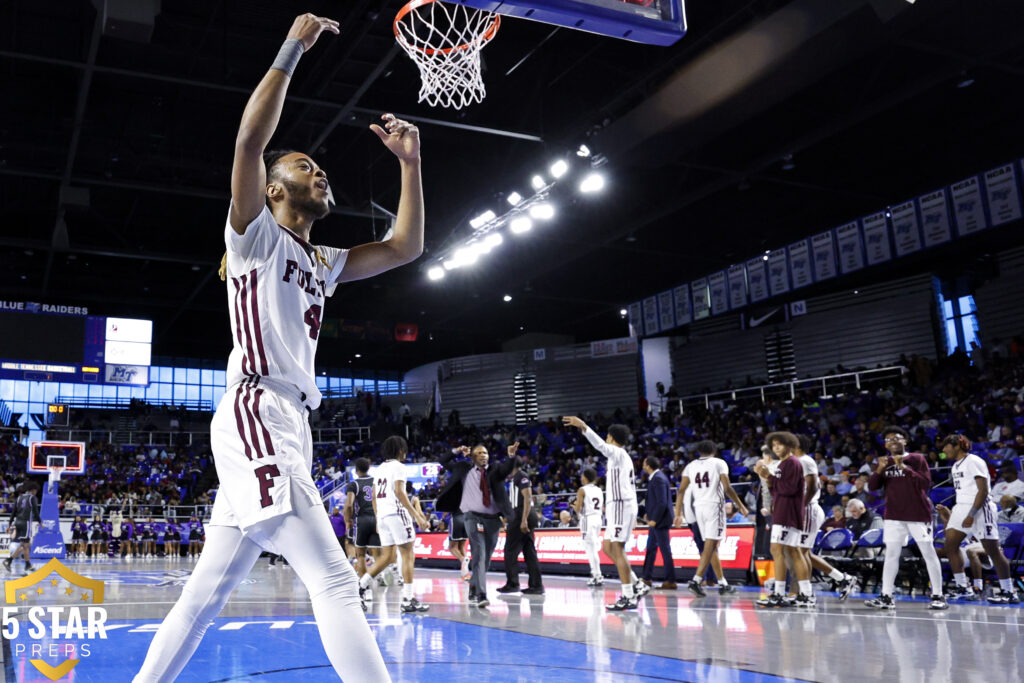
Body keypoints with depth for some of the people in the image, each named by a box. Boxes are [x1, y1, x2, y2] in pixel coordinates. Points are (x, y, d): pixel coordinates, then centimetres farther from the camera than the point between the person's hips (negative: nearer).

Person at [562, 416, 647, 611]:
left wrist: (583, 426, -40)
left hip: (621, 505, -10)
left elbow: (601, 446, -30)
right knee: (608, 547, 12)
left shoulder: (618, 453, -8)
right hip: (621, 505, 10)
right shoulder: (624, 456, 22)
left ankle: (628, 598, -8)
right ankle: (637, 585, 13)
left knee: (617, 549, -9)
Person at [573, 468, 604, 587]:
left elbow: (577, 509, -12)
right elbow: (602, 509, 15)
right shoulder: (599, 490, 11)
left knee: (591, 549, -5)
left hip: (588, 520, -7)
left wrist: (574, 505, 11)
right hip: (597, 519, 7)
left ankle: (598, 576, -7)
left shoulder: (582, 490, -8)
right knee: (593, 549, 17)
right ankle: (595, 574, 19)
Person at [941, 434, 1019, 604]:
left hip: (979, 509, -9)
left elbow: (983, 491, -17)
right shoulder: (956, 466, 17)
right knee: (950, 545, 0)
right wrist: (952, 514, 18)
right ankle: (962, 587, 9)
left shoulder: (974, 462, -11)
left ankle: (1009, 592, 6)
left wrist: (971, 515, -21)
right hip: (961, 508, 9)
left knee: (993, 550, -3)